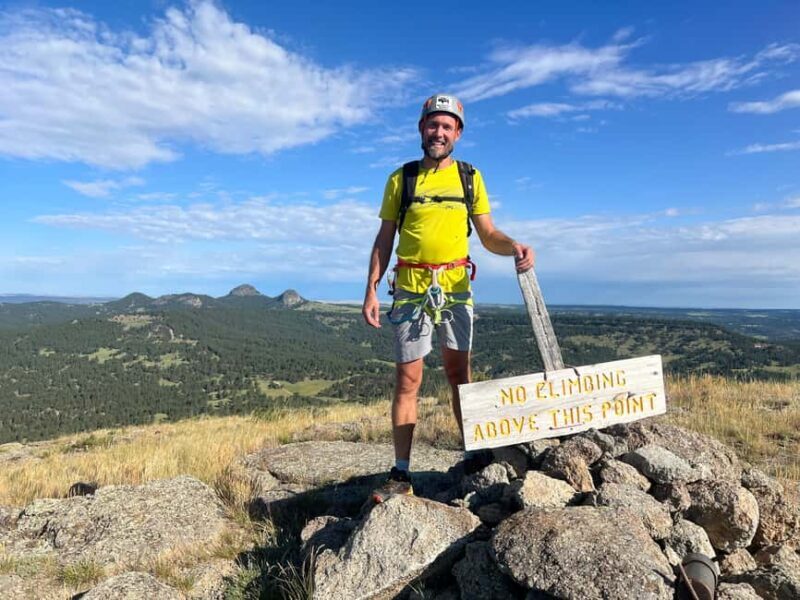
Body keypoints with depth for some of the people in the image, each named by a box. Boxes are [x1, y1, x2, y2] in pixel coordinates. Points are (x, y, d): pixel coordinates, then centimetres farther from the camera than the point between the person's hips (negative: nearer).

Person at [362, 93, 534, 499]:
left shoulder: (470, 177, 9)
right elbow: (384, 238, 6)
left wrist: (514, 247, -14)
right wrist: (371, 290, -2)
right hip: (411, 287, -1)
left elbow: (488, 234, 8)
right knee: (407, 379, 0)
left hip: (455, 286, 1)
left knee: (458, 373, 8)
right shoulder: (401, 178, 6)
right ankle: (401, 474, 6)